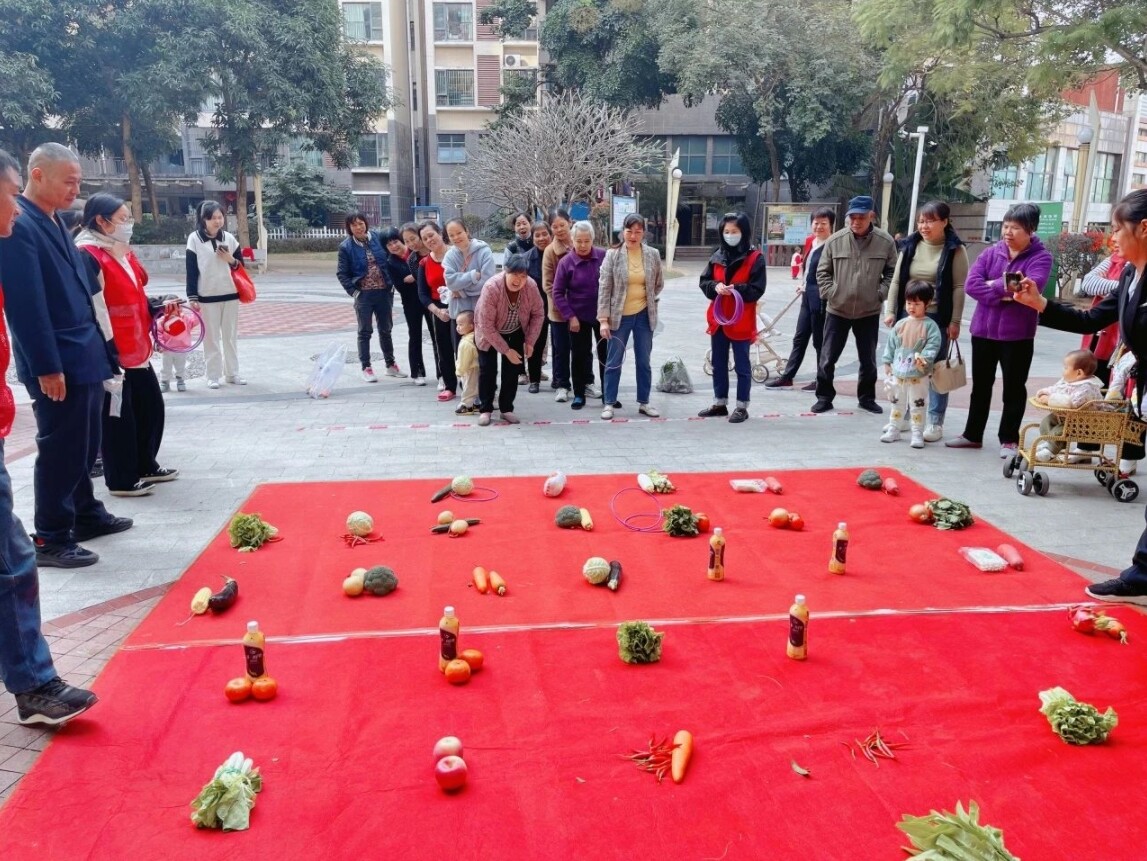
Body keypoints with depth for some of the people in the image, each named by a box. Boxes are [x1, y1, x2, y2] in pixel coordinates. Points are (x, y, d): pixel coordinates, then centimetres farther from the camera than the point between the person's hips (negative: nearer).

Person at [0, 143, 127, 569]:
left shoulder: (54, 223, 14)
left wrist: (99, 347, 17)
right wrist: (47, 368, -21)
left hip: (83, 357, 9)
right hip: (57, 364, -9)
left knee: (83, 446, 19)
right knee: (60, 451, 0)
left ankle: (87, 515, 34)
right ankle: (51, 539, 12)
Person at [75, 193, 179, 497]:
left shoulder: (123, 252, 14)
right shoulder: (88, 255, -16)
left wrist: (159, 308, 7)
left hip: (136, 349, 9)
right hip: (111, 354, -9)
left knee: (151, 406, 17)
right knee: (118, 416, 1)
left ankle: (145, 465, 33)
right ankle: (121, 480, 14)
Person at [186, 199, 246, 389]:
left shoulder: (229, 238, 5)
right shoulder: (194, 239, -3)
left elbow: (241, 265, 12)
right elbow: (191, 270, -4)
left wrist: (231, 260, -10)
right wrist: (192, 297, -8)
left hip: (230, 295, 3)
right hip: (207, 297, -3)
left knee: (231, 336, 8)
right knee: (211, 338, 1)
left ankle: (232, 373, 17)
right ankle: (213, 376, 7)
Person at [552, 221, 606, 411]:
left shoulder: (604, 256, -8)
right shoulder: (566, 262, -10)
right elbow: (558, 293, -6)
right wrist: (570, 316, -11)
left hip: (603, 315, 1)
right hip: (578, 317, -1)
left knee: (606, 354, 9)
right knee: (579, 355, 6)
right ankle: (579, 394, 17)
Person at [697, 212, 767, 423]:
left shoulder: (755, 257, -8)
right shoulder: (717, 256, 7)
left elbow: (757, 290, -11)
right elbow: (704, 281, 7)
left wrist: (736, 289, -24)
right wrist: (715, 287, -13)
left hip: (741, 321, -5)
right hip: (718, 318, 6)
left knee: (741, 365, 4)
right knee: (718, 364, 14)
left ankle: (742, 406, 12)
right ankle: (719, 403, 26)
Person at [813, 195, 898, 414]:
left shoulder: (885, 242, -7)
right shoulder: (835, 240, -6)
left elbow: (892, 273, 3)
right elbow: (823, 271, 3)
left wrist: (880, 293, -8)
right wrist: (830, 294, -7)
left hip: (869, 311, 0)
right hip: (837, 310, 0)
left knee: (868, 360, 12)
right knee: (827, 357, 4)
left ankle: (867, 397, 27)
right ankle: (824, 397, 17)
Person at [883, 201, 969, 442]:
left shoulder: (955, 250, -5)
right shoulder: (910, 246, 8)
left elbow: (959, 287, -8)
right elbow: (896, 281, 9)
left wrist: (955, 321, -12)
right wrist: (890, 311, 2)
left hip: (938, 318, -4)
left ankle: (935, 422, 10)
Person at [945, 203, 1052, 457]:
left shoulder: (1040, 257, -6)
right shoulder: (991, 252, 4)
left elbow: (1031, 287, -23)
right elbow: (971, 284, -9)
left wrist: (994, 285, -16)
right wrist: (1005, 290, -18)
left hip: (1017, 335, -4)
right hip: (983, 330, 4)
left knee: (1014, 389, 6)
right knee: (980, 386, 15)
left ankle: (1009, 440, 17)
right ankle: (973, 434, 27)